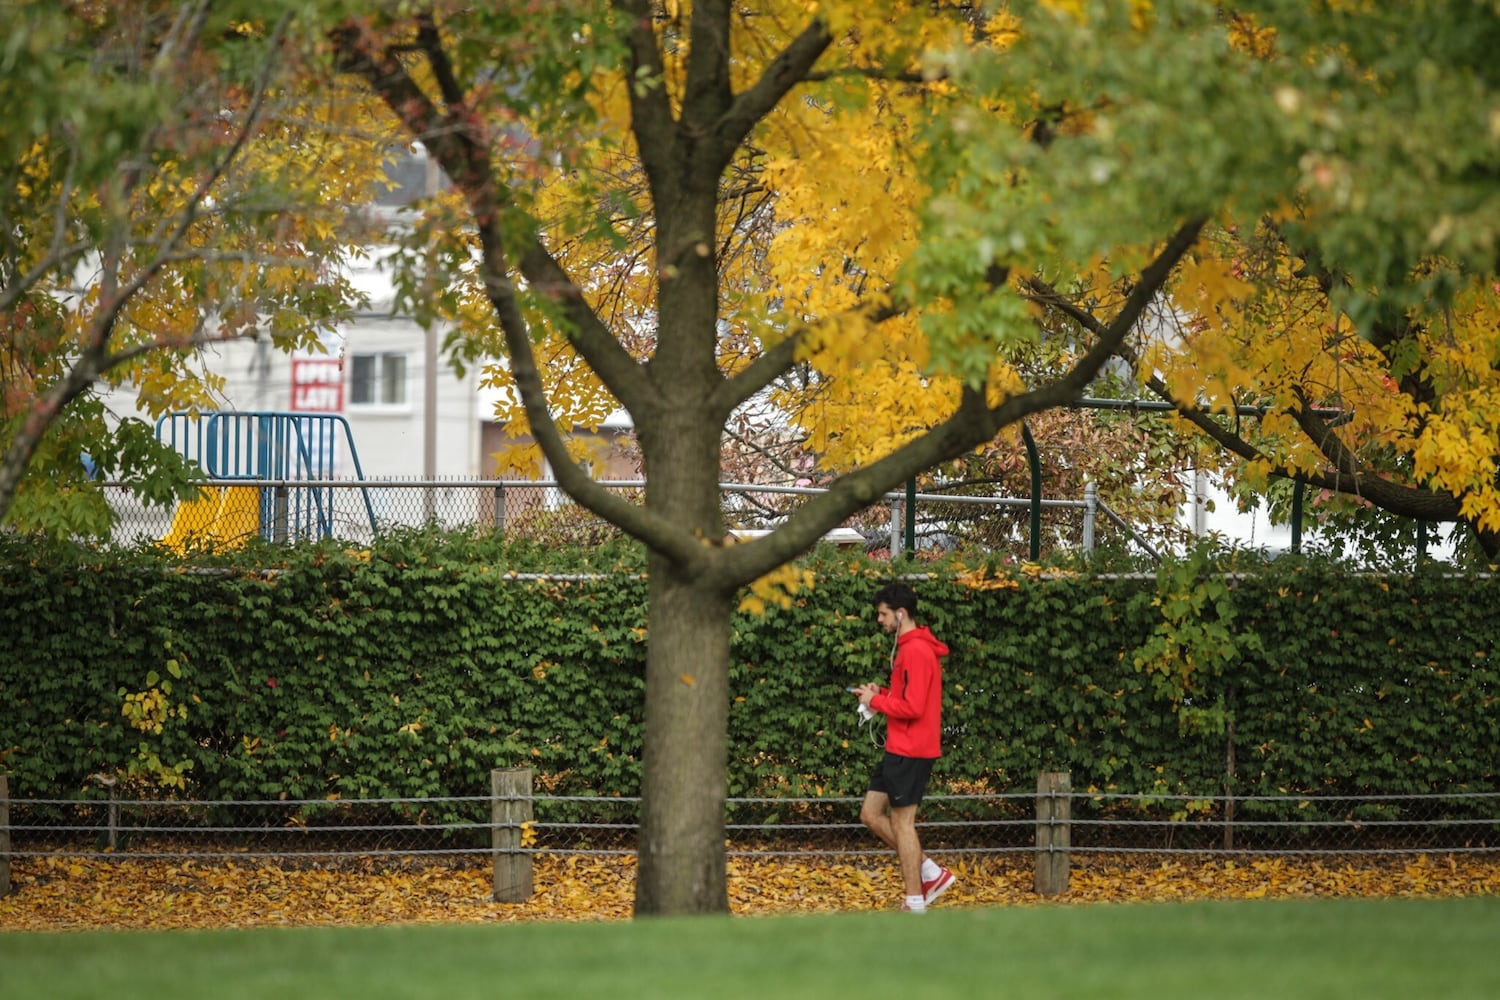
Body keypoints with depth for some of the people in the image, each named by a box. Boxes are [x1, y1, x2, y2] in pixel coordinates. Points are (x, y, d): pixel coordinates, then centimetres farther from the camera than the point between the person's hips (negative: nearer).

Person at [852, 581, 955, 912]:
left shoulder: (916, 651, -18)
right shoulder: (908, 648, 15)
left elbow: (912, 707, -23)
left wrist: (875, 701, -11)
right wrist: (880, 694, 6)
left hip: (910, 751, -10)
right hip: (899, 749, 10)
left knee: (901, 822, -4)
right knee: (871, 814, 12)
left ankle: (916, 904, 1)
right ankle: (931, 873, 15)